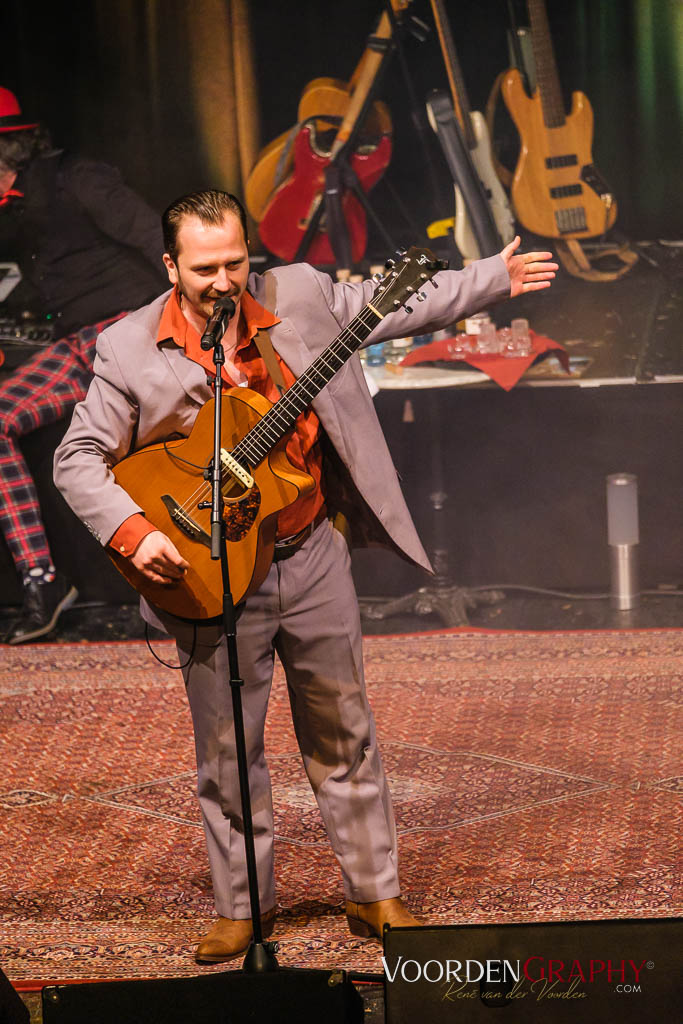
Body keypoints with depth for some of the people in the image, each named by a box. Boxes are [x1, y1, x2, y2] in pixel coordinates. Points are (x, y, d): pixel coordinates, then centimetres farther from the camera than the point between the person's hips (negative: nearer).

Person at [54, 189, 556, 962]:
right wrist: (133, 531, -21)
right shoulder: (130, 349, -9)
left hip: (310, 557, 2)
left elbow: (399, 307, 10)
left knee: (343, 734, 10)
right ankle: (242, 909, 21)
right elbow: (78, 459, -7)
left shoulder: (300, 299, -3)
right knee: (226, 752, 7)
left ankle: (374, 894, 21)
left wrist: (495, 280, 10)